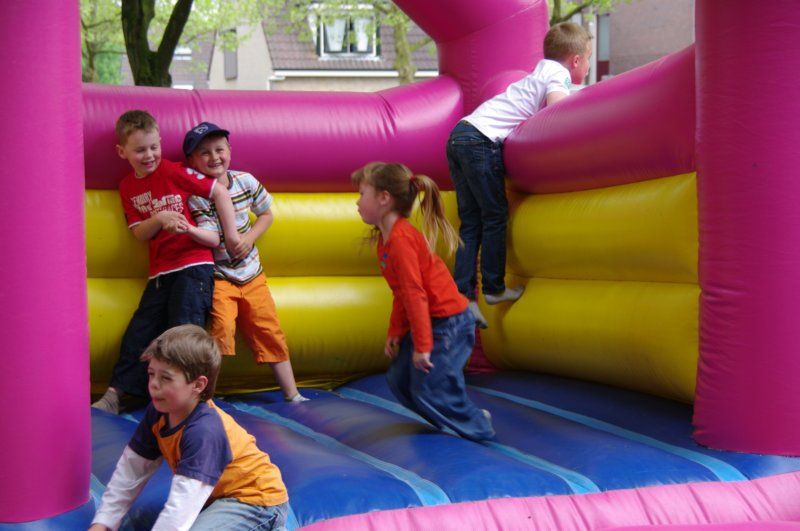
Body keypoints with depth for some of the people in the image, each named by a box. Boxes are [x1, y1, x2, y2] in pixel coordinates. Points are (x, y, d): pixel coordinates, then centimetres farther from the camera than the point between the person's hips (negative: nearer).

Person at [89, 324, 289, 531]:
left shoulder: (203, 432, -32)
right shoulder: (158, 414, -6)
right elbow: (130, 471, 2)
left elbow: (181, 507, -37)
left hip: (257, 500, -9)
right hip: (219, 495, 9)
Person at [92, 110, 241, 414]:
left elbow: (219, 192, -4)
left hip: (195, 263, -5)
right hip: (161, 271, 5)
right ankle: (116, 394, 7)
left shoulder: (174, 172, -4)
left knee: (184, 327, -13)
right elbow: (139, 233, 7)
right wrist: (158, 220, -15)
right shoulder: (128, 187, 10)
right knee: (139, 332, 1)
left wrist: (232, 235, -7)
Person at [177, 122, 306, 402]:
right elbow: (212, 238, -23)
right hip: (219, 277, -4)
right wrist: (189, 229, -43)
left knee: (270, 332, 8)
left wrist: (249, 238, -5)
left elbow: (266, 213, 12)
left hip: (251, 274, 5)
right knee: (222, 327, -26)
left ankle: (292, 395, 18)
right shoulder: (196, 194, -13)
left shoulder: (245, 181, -1)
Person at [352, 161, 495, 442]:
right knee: (398, 380, 12)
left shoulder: (401, 239, -22)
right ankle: (461, 419, 24)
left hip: (449, 323, -10)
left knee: (426, 389, -8)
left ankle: (478, 427, 12)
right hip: (429, 321, 10)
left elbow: (415, 294, -25)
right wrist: (395, 332, 15)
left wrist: (422, 346, -24)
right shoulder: (385, 239, 10)